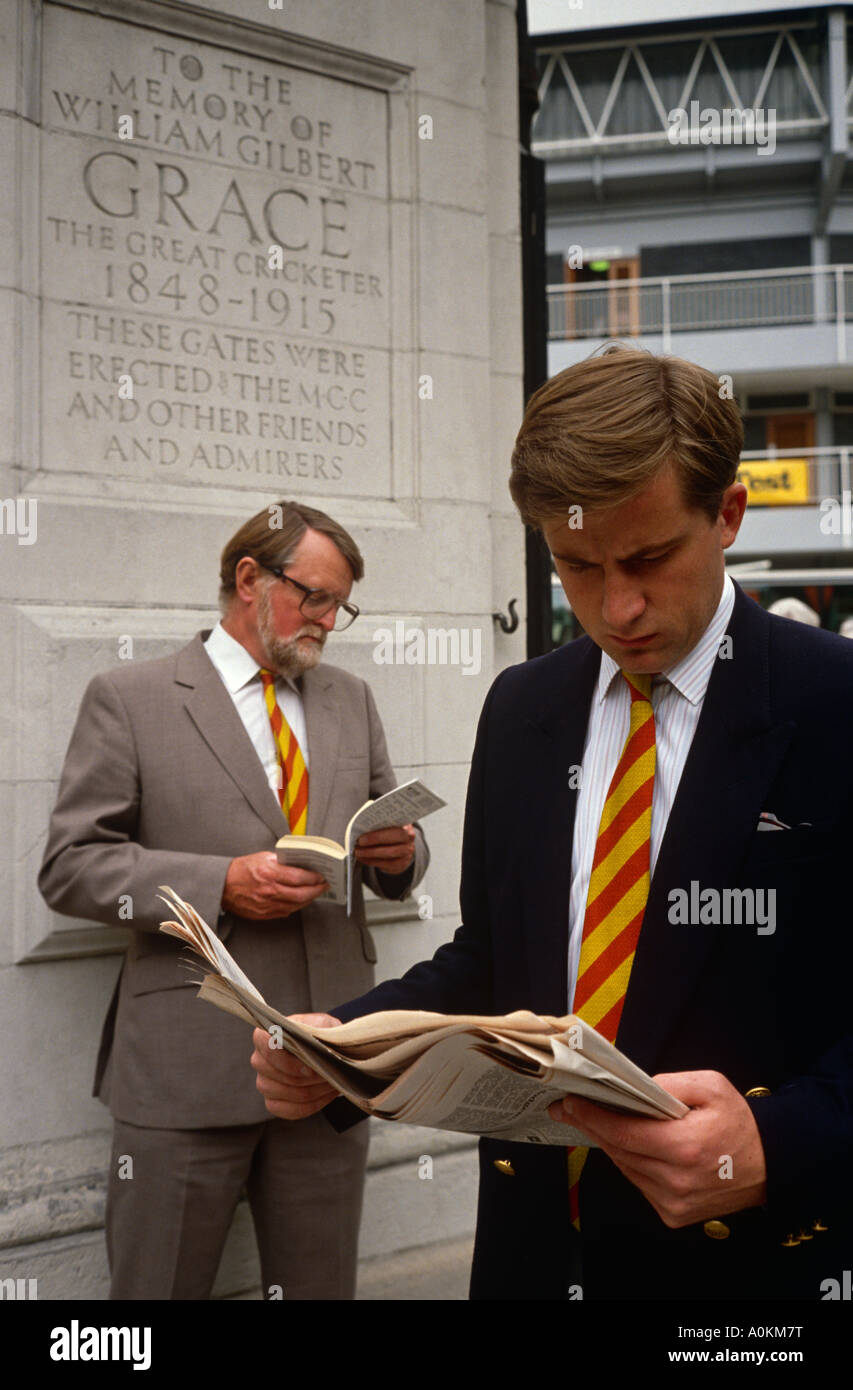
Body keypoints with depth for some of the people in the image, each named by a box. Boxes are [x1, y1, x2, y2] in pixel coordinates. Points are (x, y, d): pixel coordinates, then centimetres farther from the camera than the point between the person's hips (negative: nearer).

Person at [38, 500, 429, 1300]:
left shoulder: (350, 701, 14)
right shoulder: (129, 699, -1)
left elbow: (395, 851, 19)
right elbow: (70, 866, -5)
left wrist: (401, 853, -6)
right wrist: (219, 884, -17)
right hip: (188, 1064, -4)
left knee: (320, 1285, 13)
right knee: (160, 1285, 6)